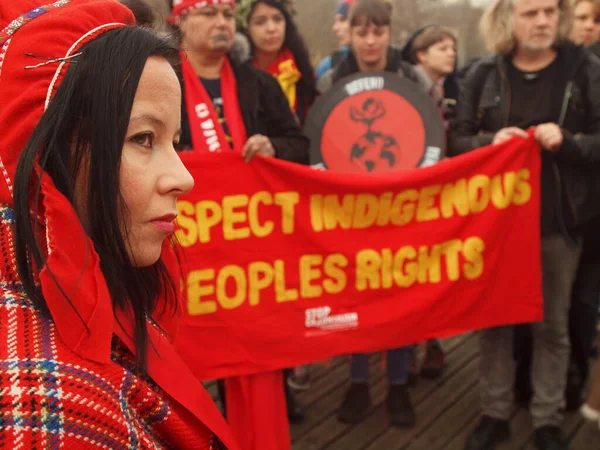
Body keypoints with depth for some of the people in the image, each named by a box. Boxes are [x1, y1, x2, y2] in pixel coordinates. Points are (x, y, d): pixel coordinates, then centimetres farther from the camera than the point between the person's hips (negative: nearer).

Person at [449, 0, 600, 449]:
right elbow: (456, 141, 3)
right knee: (495, 320, 11)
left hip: (558, 221, -1)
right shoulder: (484, 74, 2)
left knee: (553, 325, 10)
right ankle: (495, 413, 27)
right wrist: (490, 142, -16)